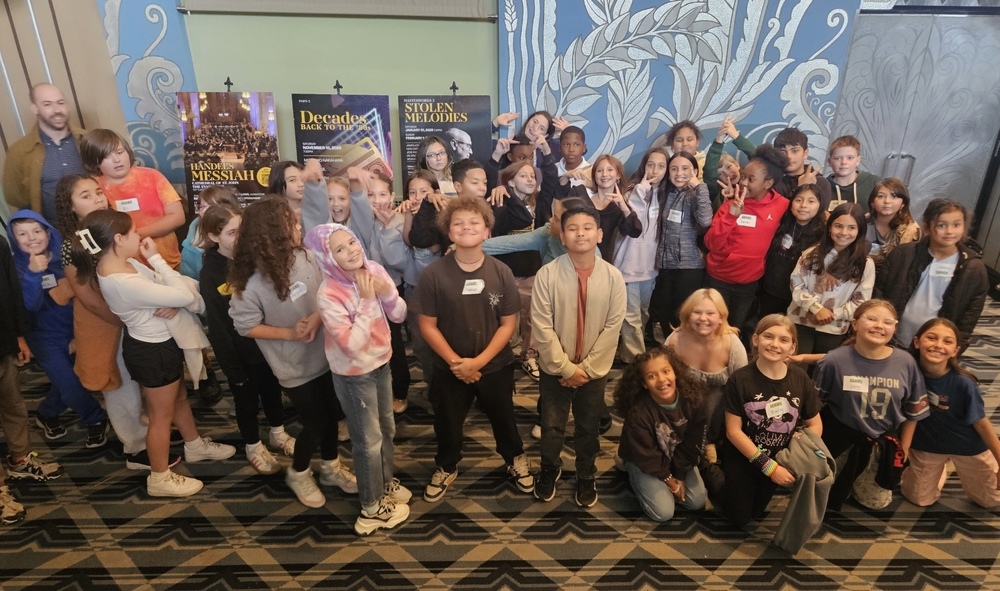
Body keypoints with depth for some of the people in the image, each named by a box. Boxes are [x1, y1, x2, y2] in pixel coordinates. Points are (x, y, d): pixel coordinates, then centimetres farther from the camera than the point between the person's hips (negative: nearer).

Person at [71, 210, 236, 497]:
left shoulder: (121, 263, -4)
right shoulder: (124, 283, -33)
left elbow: (159, 286, 1)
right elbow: (186, 296, -31)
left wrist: (173, 304, -23)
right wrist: (156, 257, -24)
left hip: (159, 343, 10)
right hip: (153, 350, -10)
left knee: (179, 397, 27)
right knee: (162, 415, 10)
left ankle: (195, 445, 50)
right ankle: (159, 478, 29)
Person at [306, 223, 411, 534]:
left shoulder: (374, 269, -10)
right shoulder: (328, 295, -27)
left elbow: (399, 316, -3)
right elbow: (352, 345, -30)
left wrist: (387, 293, -23)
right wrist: (366, 301, -30)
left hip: (381, 363, 6)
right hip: (354, 374, -6)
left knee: (386, 428, 24)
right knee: (369, 440, 10)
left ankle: (385, 482, 50)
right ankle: (372, 508, 33)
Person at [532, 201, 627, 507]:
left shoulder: (613, 277, -9)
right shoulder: (547, 274, -15)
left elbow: (613, 327, -8)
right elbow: (541, 327, -14)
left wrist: (586, 368, -11)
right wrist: (566, 368, -14)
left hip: (595, 370, 1)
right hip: (555, 369, -1)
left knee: (589, 426, 17)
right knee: (552, 425, 13)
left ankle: (586, 475, 43)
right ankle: (549, 469, 43)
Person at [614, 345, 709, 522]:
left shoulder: (693, 399, -24)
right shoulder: (638, 411, -35)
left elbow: (693, 444, -11)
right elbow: (645, 455, -20)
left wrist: (680, 476, -9)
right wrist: (667, 478, -9)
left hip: (679, 459, 4)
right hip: (645, 461, -4)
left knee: (697, 502, -1)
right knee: (663, 512, -11)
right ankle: (636, 479, 14)